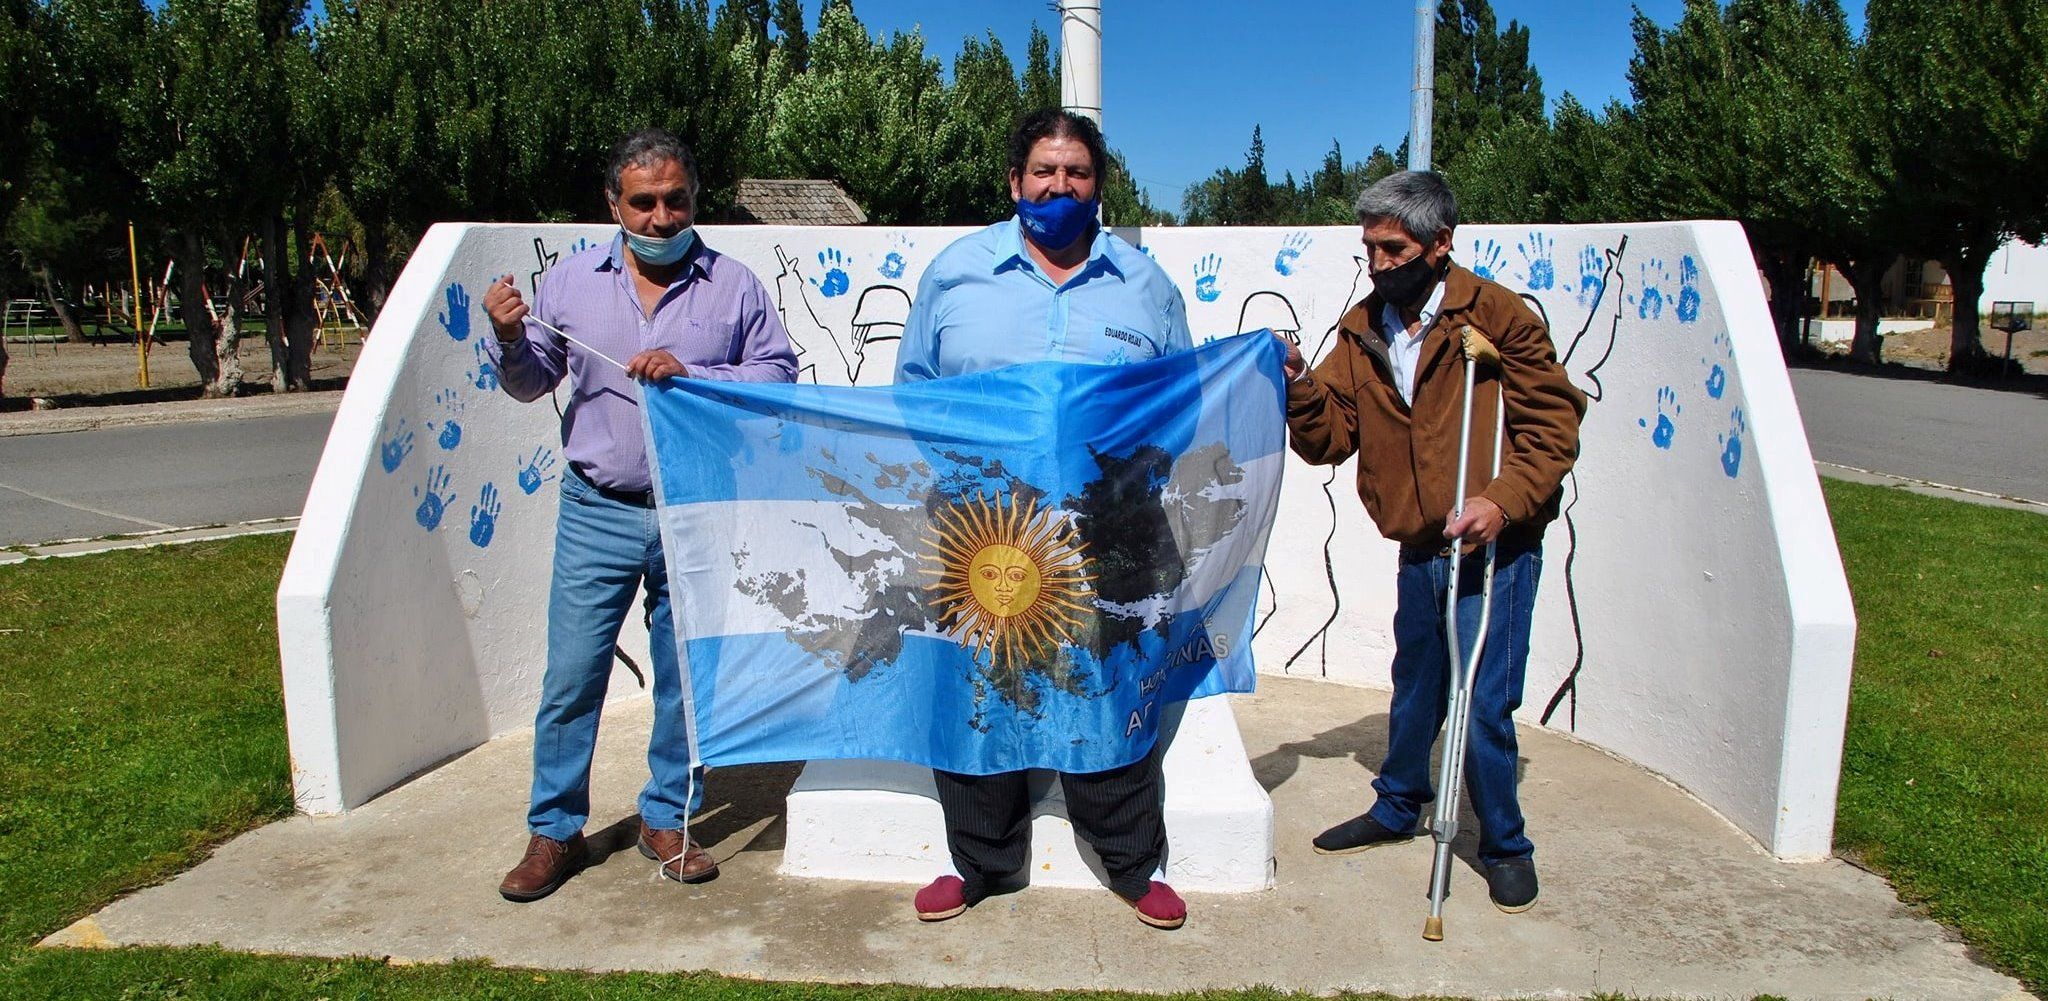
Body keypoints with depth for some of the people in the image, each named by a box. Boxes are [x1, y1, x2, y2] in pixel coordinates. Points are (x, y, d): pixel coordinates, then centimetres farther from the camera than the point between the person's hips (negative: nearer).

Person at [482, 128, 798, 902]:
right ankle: (555, 832, 19)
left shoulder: (735, 287, 2)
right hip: (599, 514, 1)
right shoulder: (571, 281, 7)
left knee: (687, 677, 9)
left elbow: (779, 374, -4)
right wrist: (511, 338, -8)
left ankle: (668, 820, 27)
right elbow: (532, 384, 13)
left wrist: (690, 375, -17)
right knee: (571, 676, 2)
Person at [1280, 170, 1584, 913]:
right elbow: (1329, 438, 0)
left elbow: (1554, 424, -10)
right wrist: (1299, 387, -19)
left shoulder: (1496, 315, -11)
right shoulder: (1361, 331, 4)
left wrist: (1503, 499, -24)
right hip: (1419, 549, 5)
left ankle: (1505, 846, 19)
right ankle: (1397, 808, 40)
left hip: (1493, 548, -5)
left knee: (1483, 704, -2)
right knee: (1413, 690, 20)